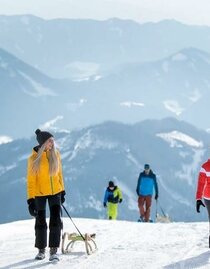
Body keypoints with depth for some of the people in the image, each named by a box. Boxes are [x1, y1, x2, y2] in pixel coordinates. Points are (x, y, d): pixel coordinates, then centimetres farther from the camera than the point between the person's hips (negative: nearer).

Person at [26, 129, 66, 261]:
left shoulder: (55, 154, -1)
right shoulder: (34, 158, -12)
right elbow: (31, 180, -10)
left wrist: (62, 191, 12)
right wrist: (31, 199, -15)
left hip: (55, 192, 2)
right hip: (40, 194, -2)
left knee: (56, 221, -8)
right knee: (41, 222, 9)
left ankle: (54, 250, -6)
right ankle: (41, 250, 24)